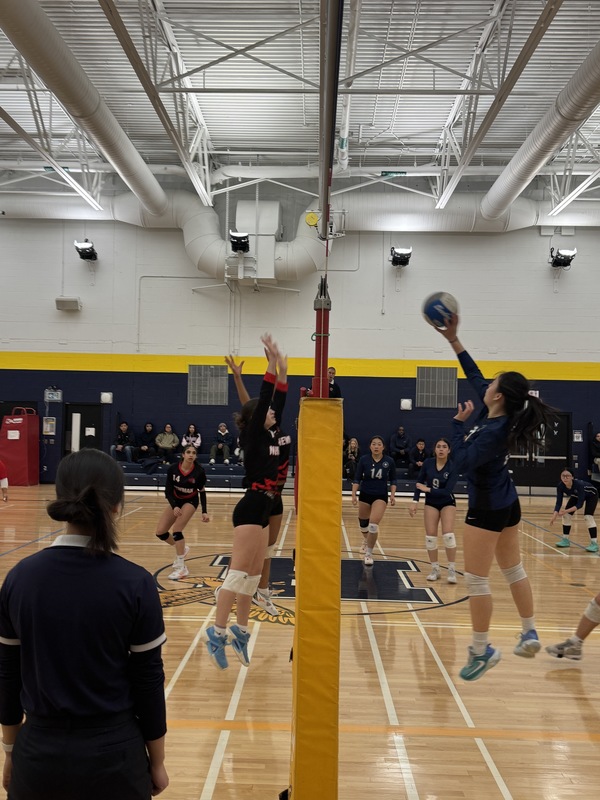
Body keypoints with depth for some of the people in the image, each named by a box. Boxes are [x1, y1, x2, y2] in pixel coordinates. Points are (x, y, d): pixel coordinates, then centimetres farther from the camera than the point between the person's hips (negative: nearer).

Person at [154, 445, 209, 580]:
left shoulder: (199, 471, -23)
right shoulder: (172, 469, -20)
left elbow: (202, 492, -9)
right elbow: (168, 490, -14)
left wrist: (204, 512, -15)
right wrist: (174, 506, -29)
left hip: (190, 501, -4)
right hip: (176, 501, 4)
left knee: (177, 530, -21)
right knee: (160, 532, -1)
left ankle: (181, 568, -13)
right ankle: (182, 549, 26)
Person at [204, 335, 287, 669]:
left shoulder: (270, 435, 14)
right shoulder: (253, 437, -7)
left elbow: (278, 405, 18)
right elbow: (263, 402, -16)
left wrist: (283, 375, 10)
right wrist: (272, 368, -17)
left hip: (263, 510, 9)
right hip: (251, 509, -9)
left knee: (253, 575, 12)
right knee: (238, 574, -10)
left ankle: (240, 632, 19)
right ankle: (218, 633, -8)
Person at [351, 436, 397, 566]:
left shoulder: (389, 461, -8)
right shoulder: (363, 460, -9)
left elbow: (393, 480, 3)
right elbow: (357, 478, -6)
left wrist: (392, 494, -7)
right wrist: (354, 494, -17)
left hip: (381, 496, -2)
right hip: (365, 495, 2)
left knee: (373, 525, -17)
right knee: (363, 523, 18)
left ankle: (369, 554, -3)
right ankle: (366, 540, 51)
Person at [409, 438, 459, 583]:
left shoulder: (453, 467, -19)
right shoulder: (428, 463, -10)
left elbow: (447, 490, -25)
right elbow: (419, 482, -1)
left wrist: (428, 489, -24)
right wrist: (414, 501, -7)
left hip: (447, 503, -3)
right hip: (431, 503, 3)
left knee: (448, 534, -18)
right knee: (430, 536, -3)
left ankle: (452, 570, -7)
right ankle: (435, 569, 12)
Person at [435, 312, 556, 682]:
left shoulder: (494, 431, -27)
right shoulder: (500, 415, -2)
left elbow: (462, 461, -22)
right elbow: (475, 376, 6)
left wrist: (460, 423, -18)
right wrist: (454, 339, 5)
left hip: (487, 509, -9)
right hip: (507, 503, 9)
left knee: (476, 580, 1)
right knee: (514, 570, 19)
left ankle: (482, 650, 11)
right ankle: (530, 634, 28)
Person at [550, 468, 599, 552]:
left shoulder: (579, 484, -43)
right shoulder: (560, 486, -28)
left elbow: (580, 504, -40)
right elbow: (559, 502, -24)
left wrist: (566, 511, -50)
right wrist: (555, 515, -40)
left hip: (591, 495, -6)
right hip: (577, 495, 6)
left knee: (588, 516, -22)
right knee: (566, 515, -2)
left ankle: (594, 544, -17)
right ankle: (565, 540, 12)